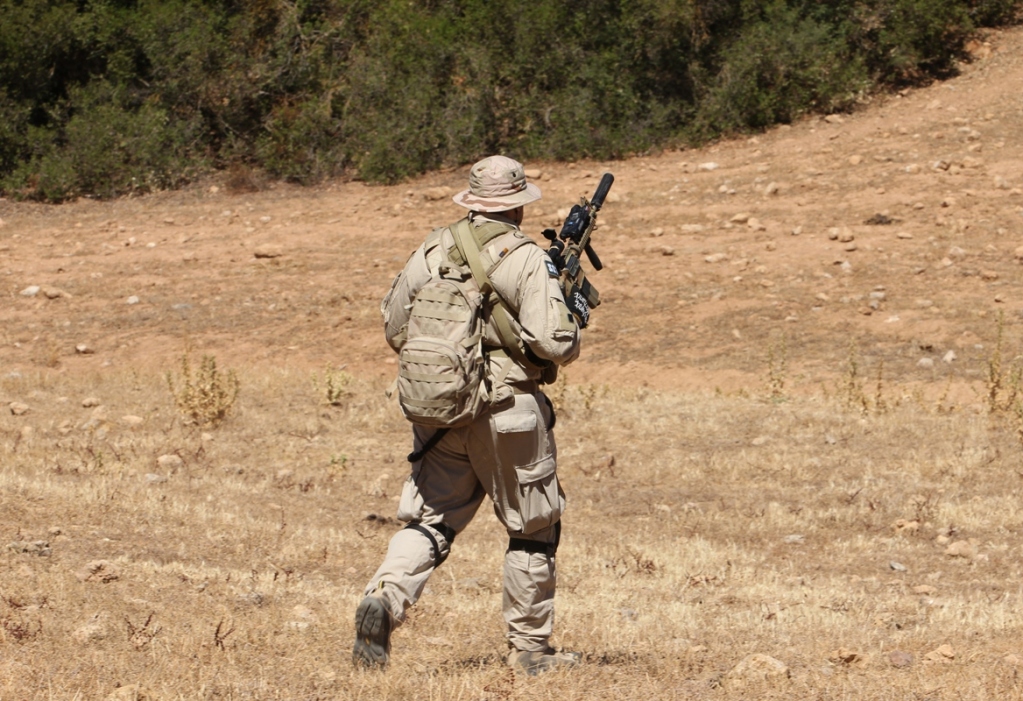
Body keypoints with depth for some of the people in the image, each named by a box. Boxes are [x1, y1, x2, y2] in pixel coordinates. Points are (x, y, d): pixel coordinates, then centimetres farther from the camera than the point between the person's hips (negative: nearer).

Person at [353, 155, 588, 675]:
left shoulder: (433, 251, 5)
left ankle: (385, 596, -20)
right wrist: (574, 316, 6)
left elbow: (395, 328, 12)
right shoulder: (527, 261, -11)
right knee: (534, 529, 11)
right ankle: (529, 647, 16)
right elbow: (554, 345, -16)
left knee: (429, 521, 7)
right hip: (508, 413, -4)